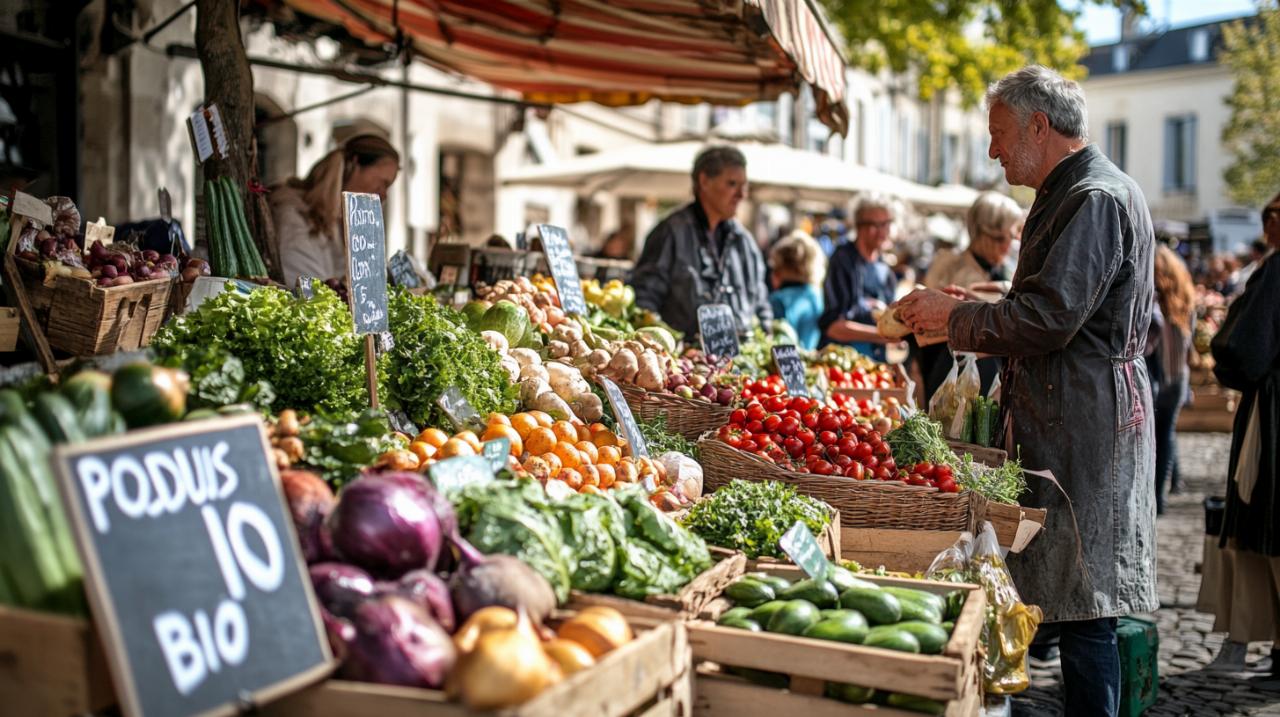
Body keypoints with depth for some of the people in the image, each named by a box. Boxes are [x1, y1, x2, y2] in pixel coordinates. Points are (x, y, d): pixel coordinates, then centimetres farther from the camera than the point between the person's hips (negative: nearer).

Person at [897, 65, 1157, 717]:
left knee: (1084, 615, -5)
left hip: (1086, 428, -10)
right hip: (1061, 422, 10)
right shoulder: (1070, 194, 20)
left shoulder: (1096, 198, -13)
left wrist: (954, 316, -8)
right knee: (1067, 605, 12)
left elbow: (1048, 319, -21)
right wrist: (962, 316, 16)